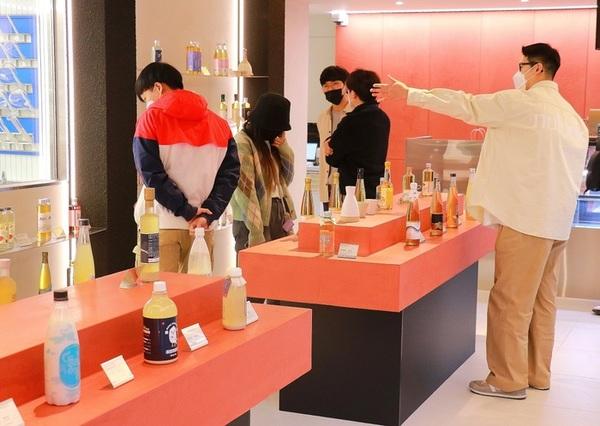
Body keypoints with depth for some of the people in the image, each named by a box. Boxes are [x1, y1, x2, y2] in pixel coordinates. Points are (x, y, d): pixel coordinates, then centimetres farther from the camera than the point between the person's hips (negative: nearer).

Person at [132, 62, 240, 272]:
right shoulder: (219, 124, 7)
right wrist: (207, 215, -5)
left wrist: (188, 211, -8)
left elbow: (152, 175, -10)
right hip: (202, 226, 4)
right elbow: (230, 173, 1)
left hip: (161, 226, -3)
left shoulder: (151, 118, -3)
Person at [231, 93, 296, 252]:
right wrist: (256, 234, -22)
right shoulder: (242, 143, -10)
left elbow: (287, 179, 17)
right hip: (254, 221, -7)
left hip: (279, 215, 7)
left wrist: (283, 146, 3)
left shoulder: (269, 141, 14)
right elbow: (245, 190, -17)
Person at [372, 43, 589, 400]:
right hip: (557, 219, 8)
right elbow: (572, 169, 16)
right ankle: (537, 374, 21)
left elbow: (466, 105, -8)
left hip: (526, 218, -8)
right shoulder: (571, 115, 15)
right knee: (541, 300, 14)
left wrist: (409, 94, -2)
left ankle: (509, 380, 4)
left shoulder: (521, 103, -9)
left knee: (510, 301, -2)